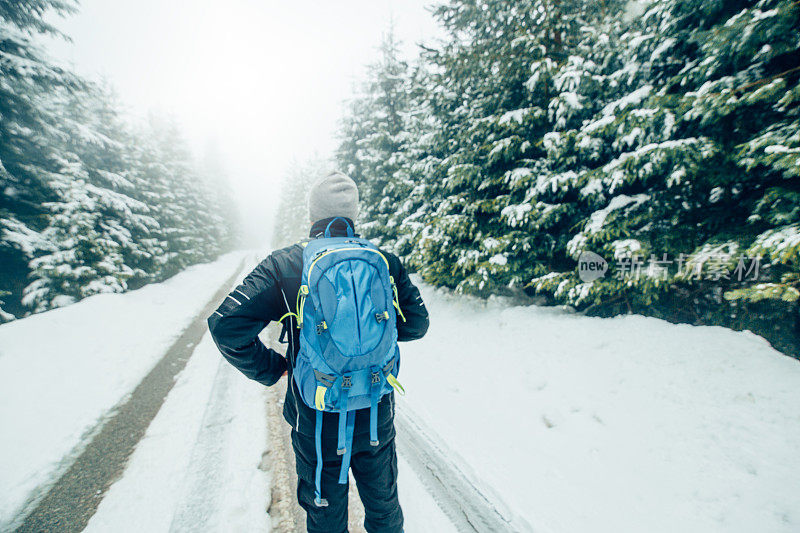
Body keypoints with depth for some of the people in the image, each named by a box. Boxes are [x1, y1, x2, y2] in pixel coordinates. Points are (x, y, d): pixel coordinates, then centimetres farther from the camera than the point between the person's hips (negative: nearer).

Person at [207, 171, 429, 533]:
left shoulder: (282, 265, -14)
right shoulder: (385, 262, -10)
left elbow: (226, 326, -18)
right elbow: (417, 324, -3)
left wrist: (270, 368, -4)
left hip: (316, 424, -1)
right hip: (377, 419, 2)